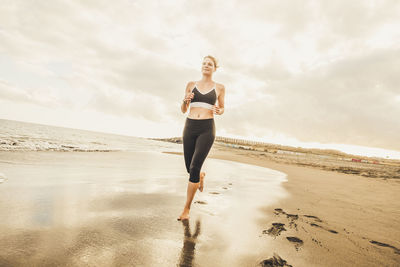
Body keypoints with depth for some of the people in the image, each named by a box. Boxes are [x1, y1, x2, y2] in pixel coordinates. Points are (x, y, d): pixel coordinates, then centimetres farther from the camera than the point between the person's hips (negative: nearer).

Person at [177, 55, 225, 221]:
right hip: (190, 127, 3)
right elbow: (183, 110, 13)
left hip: (207, 129, -3)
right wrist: (185, 100, -10)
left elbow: (222, 109, 18)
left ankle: (187, 208, 1)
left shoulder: (219, 88, 8)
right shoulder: (191, 85, 12)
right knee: (190, 168, 10)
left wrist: (218, 111, -6)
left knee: (194, 168, -14)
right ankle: (201, 176, 49)